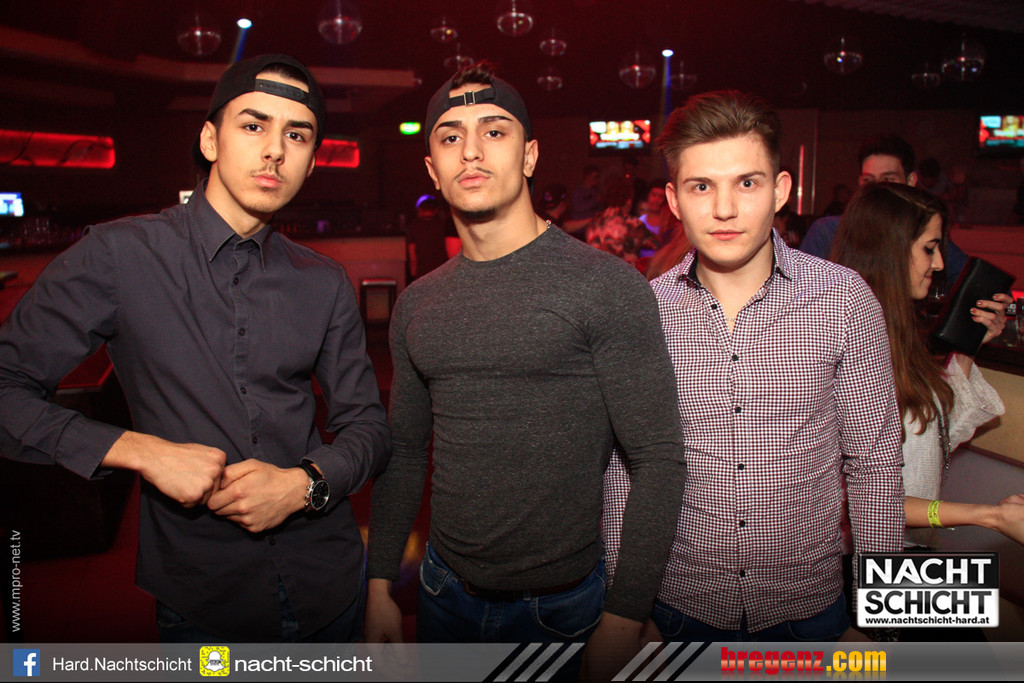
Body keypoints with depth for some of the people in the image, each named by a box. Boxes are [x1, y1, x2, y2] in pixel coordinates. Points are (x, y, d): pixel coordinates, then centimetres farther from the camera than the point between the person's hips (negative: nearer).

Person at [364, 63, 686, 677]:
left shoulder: (608, 286, -14)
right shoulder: (418, 305, 3)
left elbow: (659, 458, -14)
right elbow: (405, 452, 10)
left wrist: (626, 616, -15)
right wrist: (380, 585, 7)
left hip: (563, 602, -4)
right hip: (447, 592, 5)